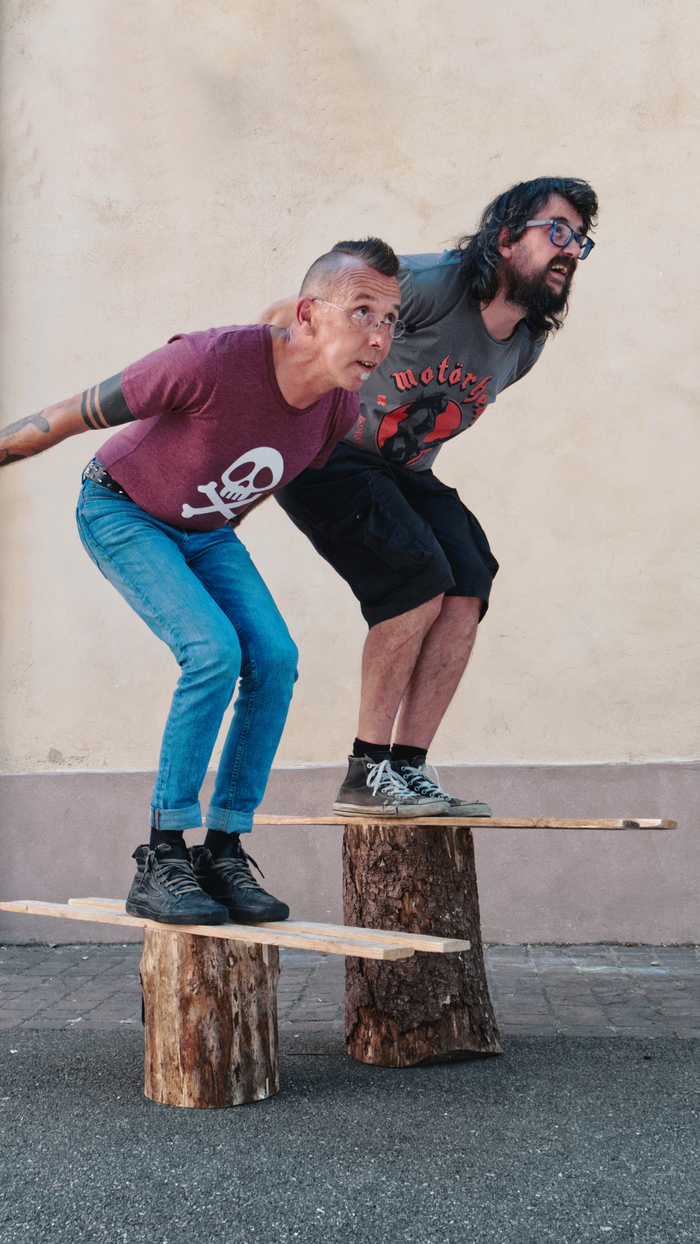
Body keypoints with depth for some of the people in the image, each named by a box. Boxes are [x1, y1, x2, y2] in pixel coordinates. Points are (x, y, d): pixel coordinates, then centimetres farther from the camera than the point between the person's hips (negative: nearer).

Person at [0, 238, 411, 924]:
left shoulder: (341, 409, -15)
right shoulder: (213, 360, -37)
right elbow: (73, 416, -24)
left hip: (206, 530, 6)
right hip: (121, 513, -6)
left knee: (274, 657, -14)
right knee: (214, 651, -25)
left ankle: (224, 852, -4)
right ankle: (160, 861, -15)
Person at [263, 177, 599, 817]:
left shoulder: (525, 347, 1)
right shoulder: (428, 284, -23)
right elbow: (286, 316, -17)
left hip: (406, 473, 8)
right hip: (323, 456, -7)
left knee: (468, 586, -13)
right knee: (419, 580, -24)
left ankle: (409, 767, -7)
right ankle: (366, 774, -14)